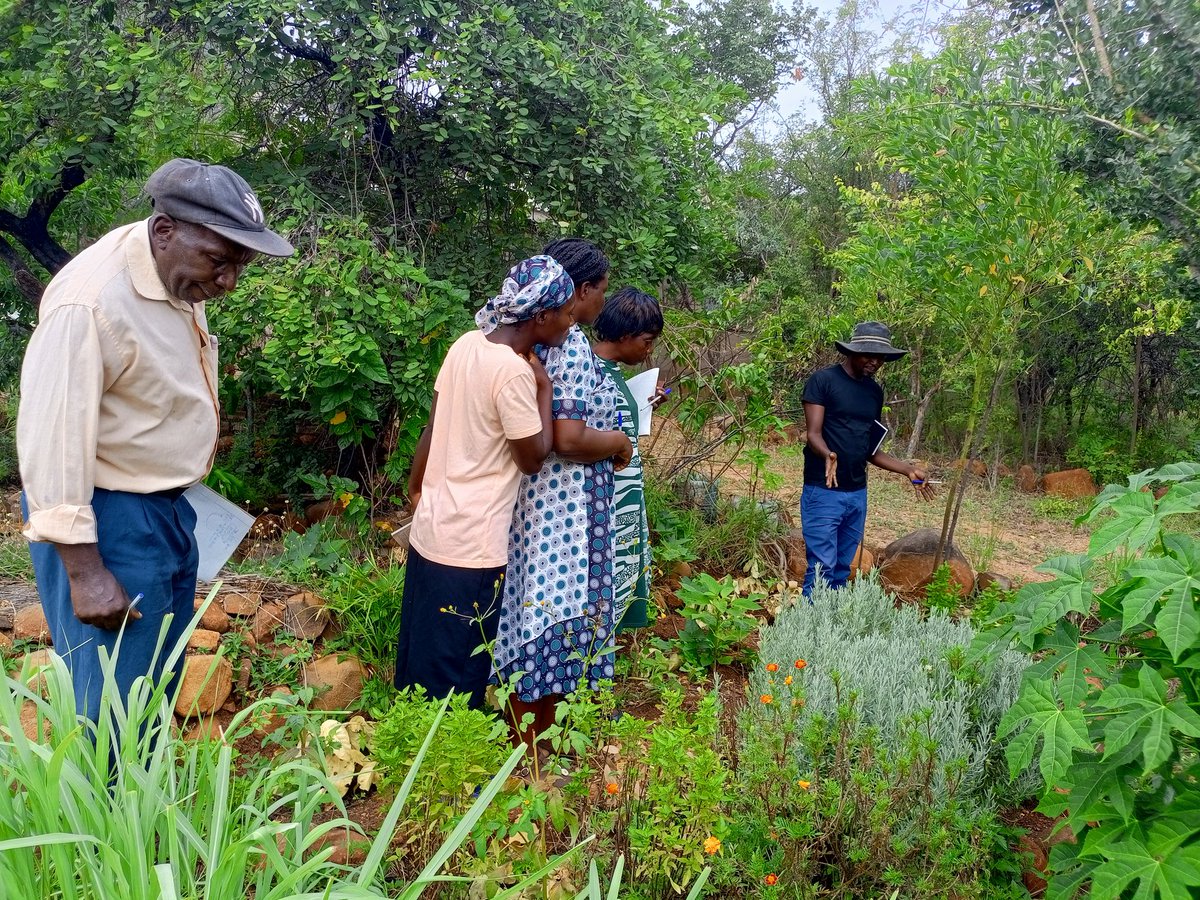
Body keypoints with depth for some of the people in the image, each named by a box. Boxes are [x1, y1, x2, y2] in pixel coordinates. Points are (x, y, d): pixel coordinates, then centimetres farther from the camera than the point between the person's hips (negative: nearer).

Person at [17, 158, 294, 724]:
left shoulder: (179, 272, 1)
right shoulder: (90, 302, -25)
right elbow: (52, 440, -24)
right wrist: (85, 574, -22)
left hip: (168, 507, 9)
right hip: (104, 519, -9)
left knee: (159, 692, 20)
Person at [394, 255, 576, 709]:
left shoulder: (467, 344, 2)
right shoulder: (514, 372, -22)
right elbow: (533, 458, -13)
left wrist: (415, 489, 21)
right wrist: (544, 387, -6)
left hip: (431, 530, 9)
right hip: (471, 547, -8)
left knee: (421, 654, 22)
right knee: (457, 674, 8)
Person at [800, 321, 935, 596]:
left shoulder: (875, 392, 14)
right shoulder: (823, 380, -6)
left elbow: (869, 449, 17)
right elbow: (813, 434, -13)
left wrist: (908, 470, 12)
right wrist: (828, 455, -33)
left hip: (857, 493, 7)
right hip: (823, 491, -7)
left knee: (842, 570, 10)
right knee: (822, 568, -9)